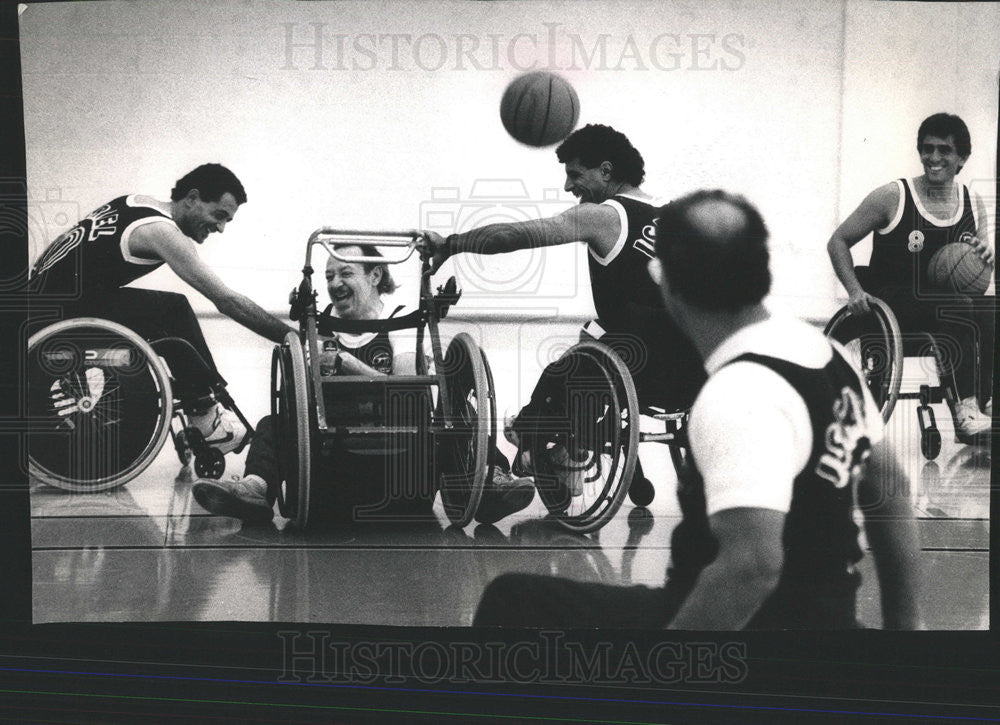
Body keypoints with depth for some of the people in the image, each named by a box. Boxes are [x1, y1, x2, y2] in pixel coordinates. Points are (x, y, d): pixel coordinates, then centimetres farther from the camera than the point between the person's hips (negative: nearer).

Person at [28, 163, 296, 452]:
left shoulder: (140, 201, 8)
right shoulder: (161, 231, -18)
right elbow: (227, 301, -21)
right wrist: (293, 338, -19)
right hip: (59, 311, -10)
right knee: (174, 310, -18)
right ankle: (206, 420, -9)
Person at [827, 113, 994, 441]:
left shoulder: (973, 204, 11)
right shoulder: (893, 197, -4)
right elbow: (838, 242, 2)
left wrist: (985, 256, -3)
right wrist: (855, 290, -12)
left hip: (946, 306, 5)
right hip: (890, 308, -5)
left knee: (988, 319, -27)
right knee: (959, 308, -33)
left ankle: (981, 407, -18)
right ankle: (964, 408, -29)